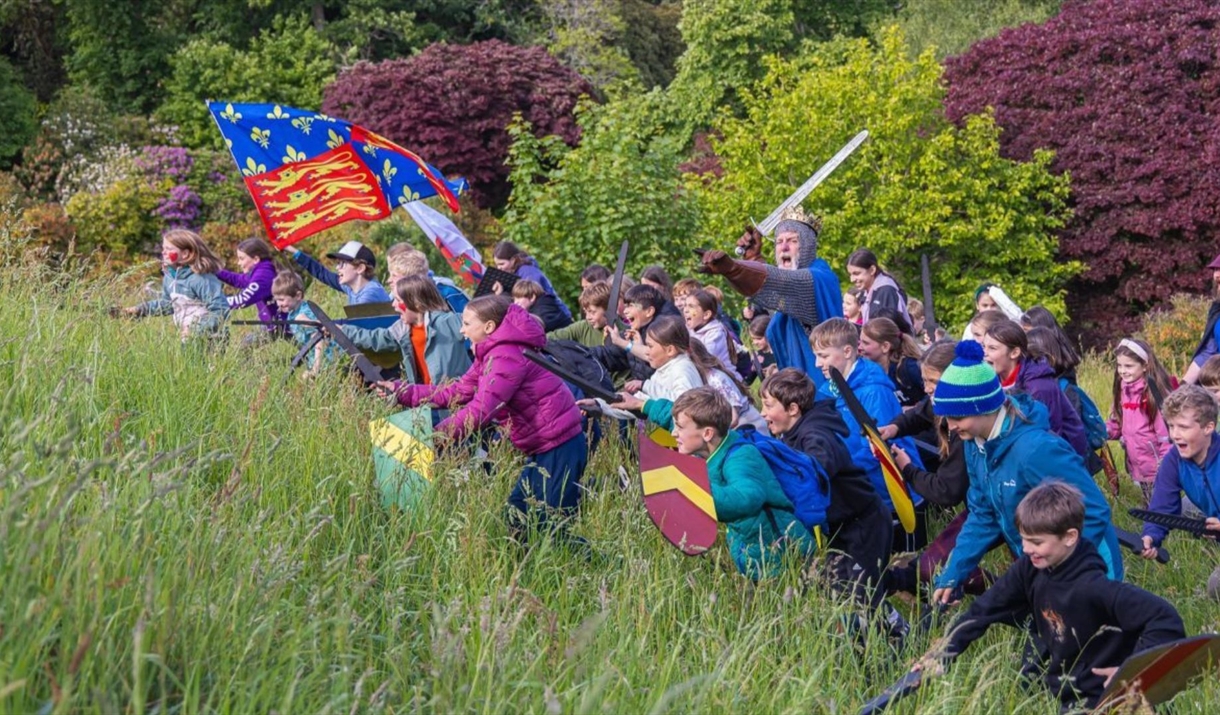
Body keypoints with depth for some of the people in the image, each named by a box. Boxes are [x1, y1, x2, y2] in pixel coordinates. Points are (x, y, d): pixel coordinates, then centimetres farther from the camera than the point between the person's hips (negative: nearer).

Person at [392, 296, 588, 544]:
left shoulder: (506, 356, -19)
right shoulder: (490, 355, 14)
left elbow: (480, 411, -28)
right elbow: (456, 393, 12)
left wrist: (435, 437, -29)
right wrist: (402, 392, 6)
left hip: (560, 448, -11)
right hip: (543, 449, 11)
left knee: (548, 528, -8)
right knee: (517, 517, 13)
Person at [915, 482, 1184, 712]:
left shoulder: (1091, 587, -27)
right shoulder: (1030, 569, -5)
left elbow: (1166, 620, -30)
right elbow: (986, 608, 6)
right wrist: (943, 651, -2)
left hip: (1087, 701, -7)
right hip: (1039, 685, 7)